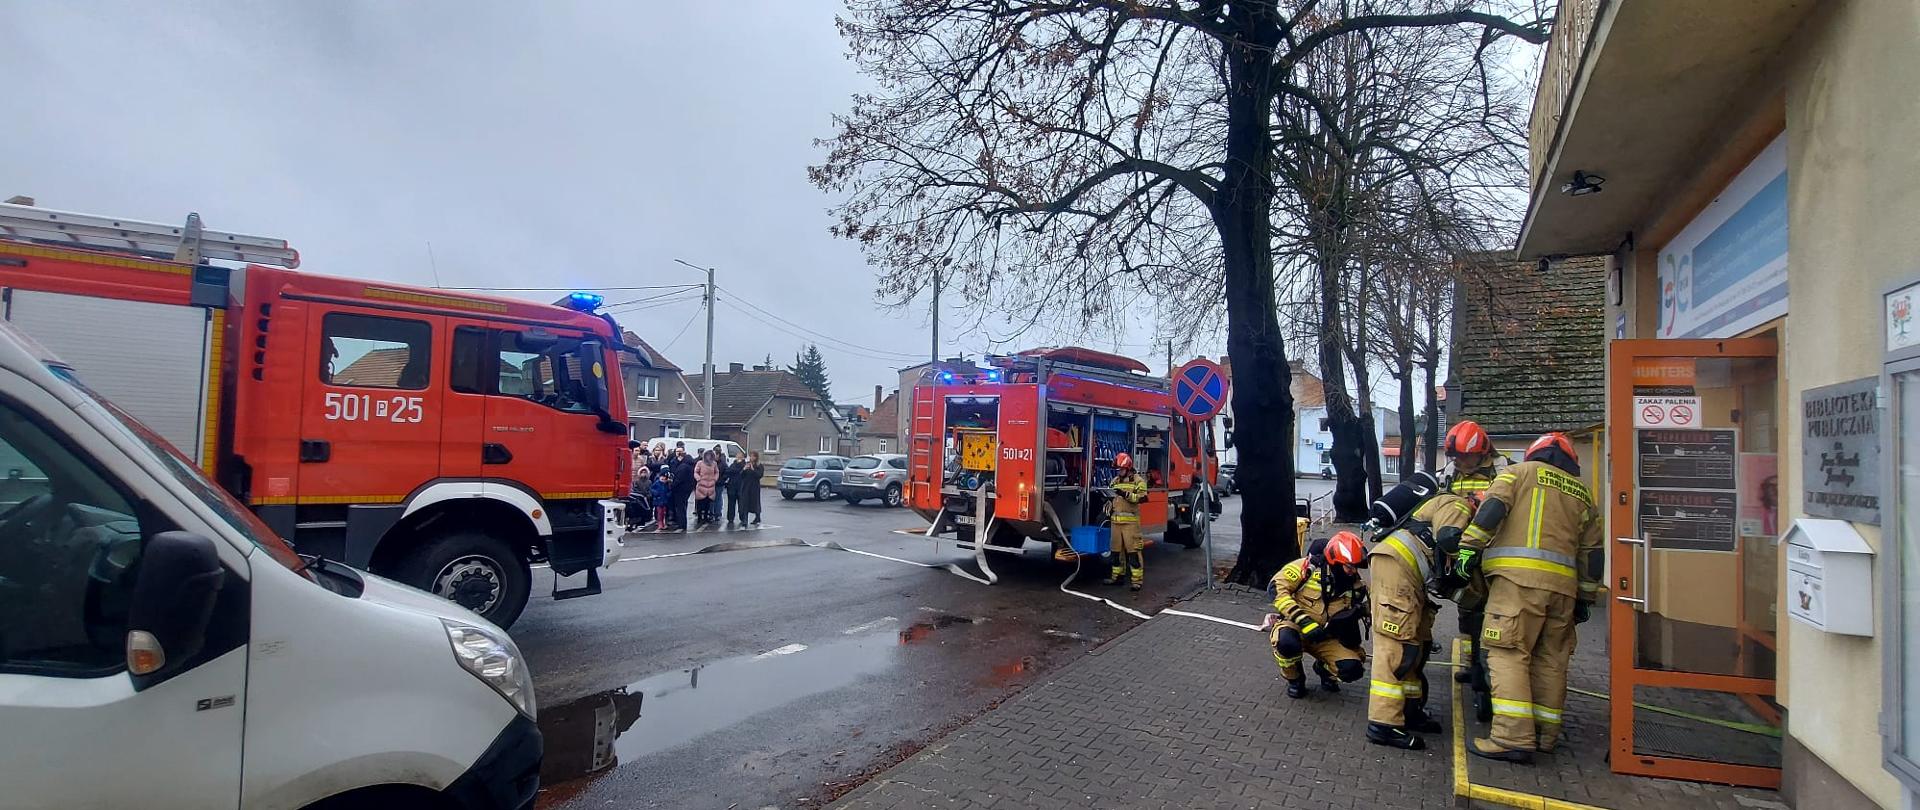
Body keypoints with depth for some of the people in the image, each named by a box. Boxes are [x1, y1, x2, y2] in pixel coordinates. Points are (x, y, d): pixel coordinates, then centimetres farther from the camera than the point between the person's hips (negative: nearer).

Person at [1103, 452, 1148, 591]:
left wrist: (1126, 494, -23)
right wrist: (1108, 511, 14)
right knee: (1116, 549, 11)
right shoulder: (1114, 481, 17)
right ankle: (1117, 576, 21)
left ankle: (1137, 580, -7)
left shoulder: (1138, 481, -2)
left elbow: (1142, 497, -15)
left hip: (1130, 521, -6)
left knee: (1133, 550, -9)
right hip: (1115, 521, 7)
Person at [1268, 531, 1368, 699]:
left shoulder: (1355, 586, 0)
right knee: (1287, 642, -39)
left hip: (1325, 637, 4)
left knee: (1352, 670, -20)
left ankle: (1324, 669, 18)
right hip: (1295, 625, -4)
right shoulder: (1309, 566, -17)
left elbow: (1348, 620, 14)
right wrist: (1303, 621, -27)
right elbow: (1277, 587, -22)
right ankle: (1294, 679, -4)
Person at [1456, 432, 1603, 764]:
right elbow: (1592, 552, 21)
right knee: (1551, 660, 12)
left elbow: (1491, 508, -8)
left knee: (1509, 653, -8)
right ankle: (1545, 734, 19)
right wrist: (1585, 598, 26)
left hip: (1518, 575, -5)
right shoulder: (1582, 493, 23)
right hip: (1562, 583, 6)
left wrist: (1469, 547, -9)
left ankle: (1514, 737, -15)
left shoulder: (1521, 471, 10)